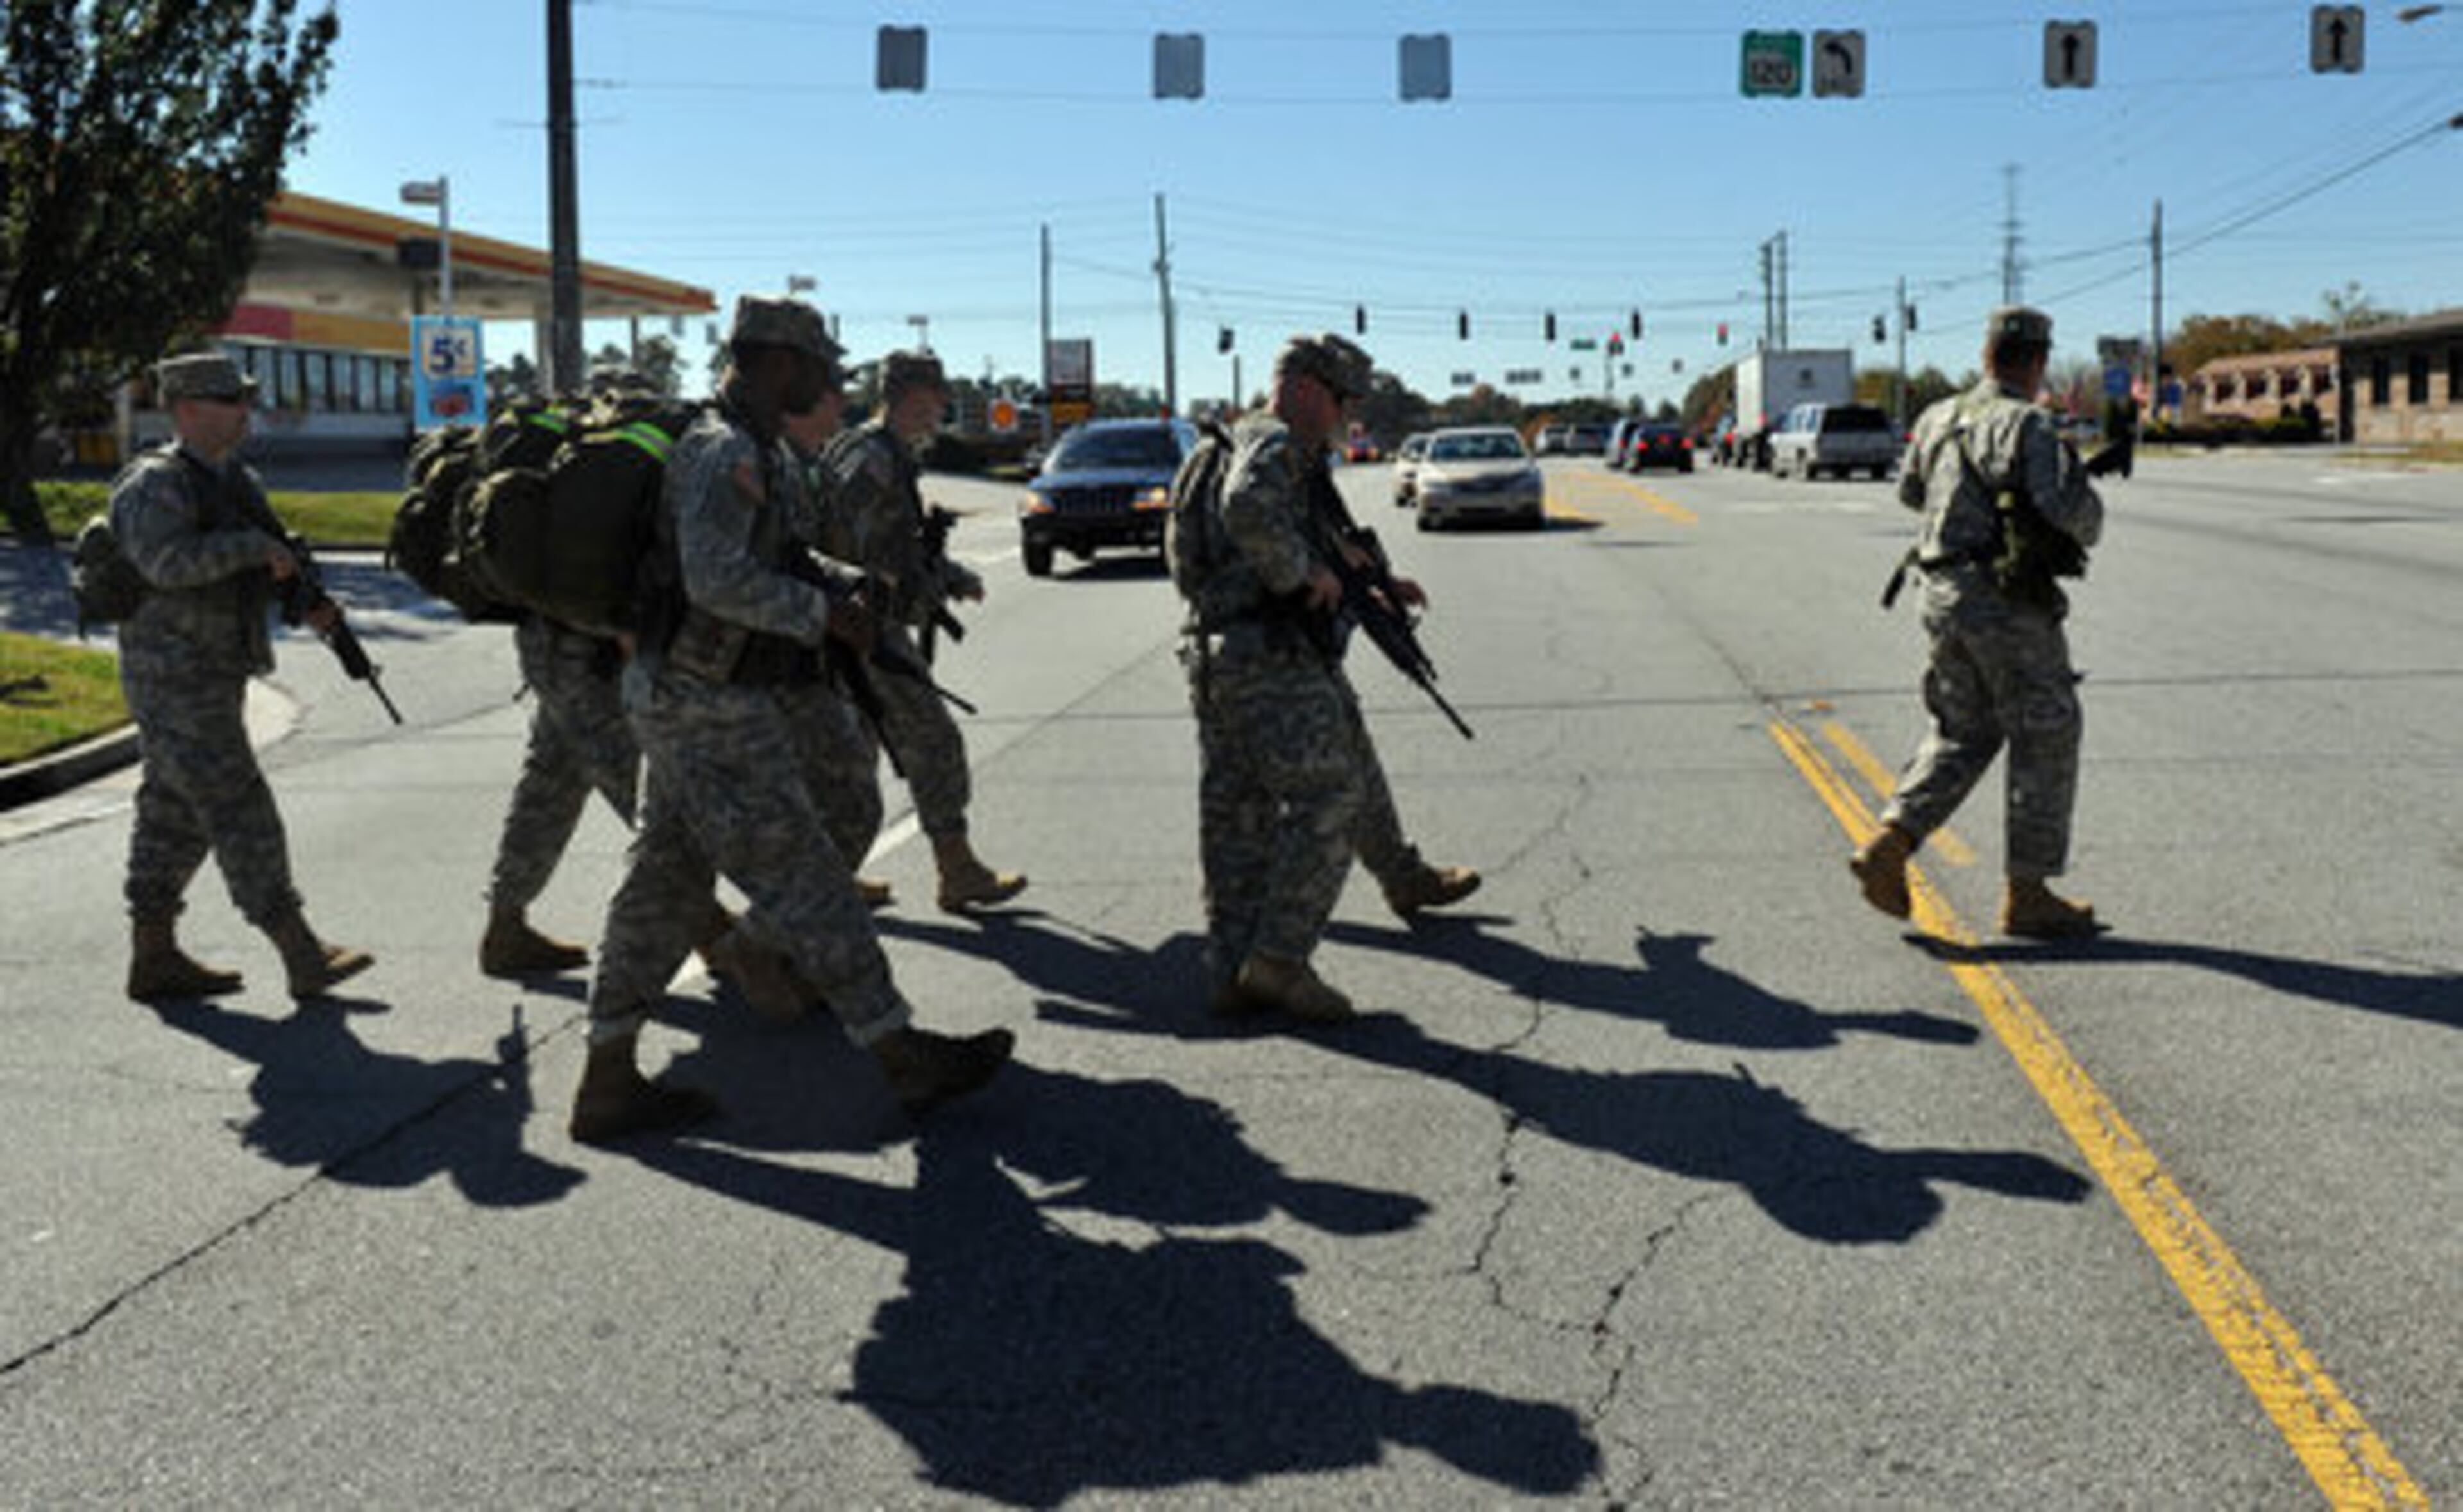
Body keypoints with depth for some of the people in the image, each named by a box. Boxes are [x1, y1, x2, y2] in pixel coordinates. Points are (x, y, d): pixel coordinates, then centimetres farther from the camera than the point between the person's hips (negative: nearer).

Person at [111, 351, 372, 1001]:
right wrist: (256, 546, -25)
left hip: (217, 674, 9)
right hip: (173, 677, -9)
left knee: (177, 815, 13)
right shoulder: (154, 484, -14)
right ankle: (304, 957, -9)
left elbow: (270, 563, 22)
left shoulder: (237, 480, 14)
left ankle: (154, 958, 20)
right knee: (239, 811, -9)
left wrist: (310, 600, 3)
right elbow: (167, 561, -30)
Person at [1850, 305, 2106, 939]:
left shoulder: (1938, 419, 10)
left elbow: (1910, 491, 26)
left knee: (1963, 732, 18)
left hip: (1943, 594, 7)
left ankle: (1888, 844, 3)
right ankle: (2027, 894, 10)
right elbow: (2069, 506, -22)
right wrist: (2086, 528, 0)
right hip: (2008, 600, -7)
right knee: (2045, 741, 5)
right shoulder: (2028, 426, -13)